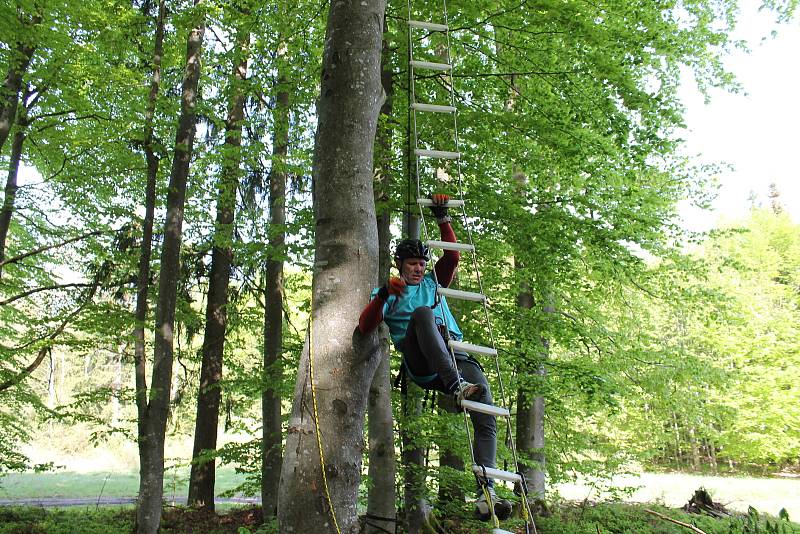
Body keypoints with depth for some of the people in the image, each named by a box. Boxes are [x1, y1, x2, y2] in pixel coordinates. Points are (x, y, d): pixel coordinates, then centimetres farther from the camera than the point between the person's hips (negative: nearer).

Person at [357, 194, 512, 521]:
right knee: (422, 313, -33)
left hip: (456, 356, 4)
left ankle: (485, 493, -27)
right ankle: (456, 386, -48)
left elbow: (452, 256, 19)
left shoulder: (432, 282, 33)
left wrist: (442, 219, 13)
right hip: (420, 364, -4)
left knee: (484, 400, -22)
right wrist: (384, 294, -11)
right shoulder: (387, 294, 21)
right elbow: (365, 327, 4)